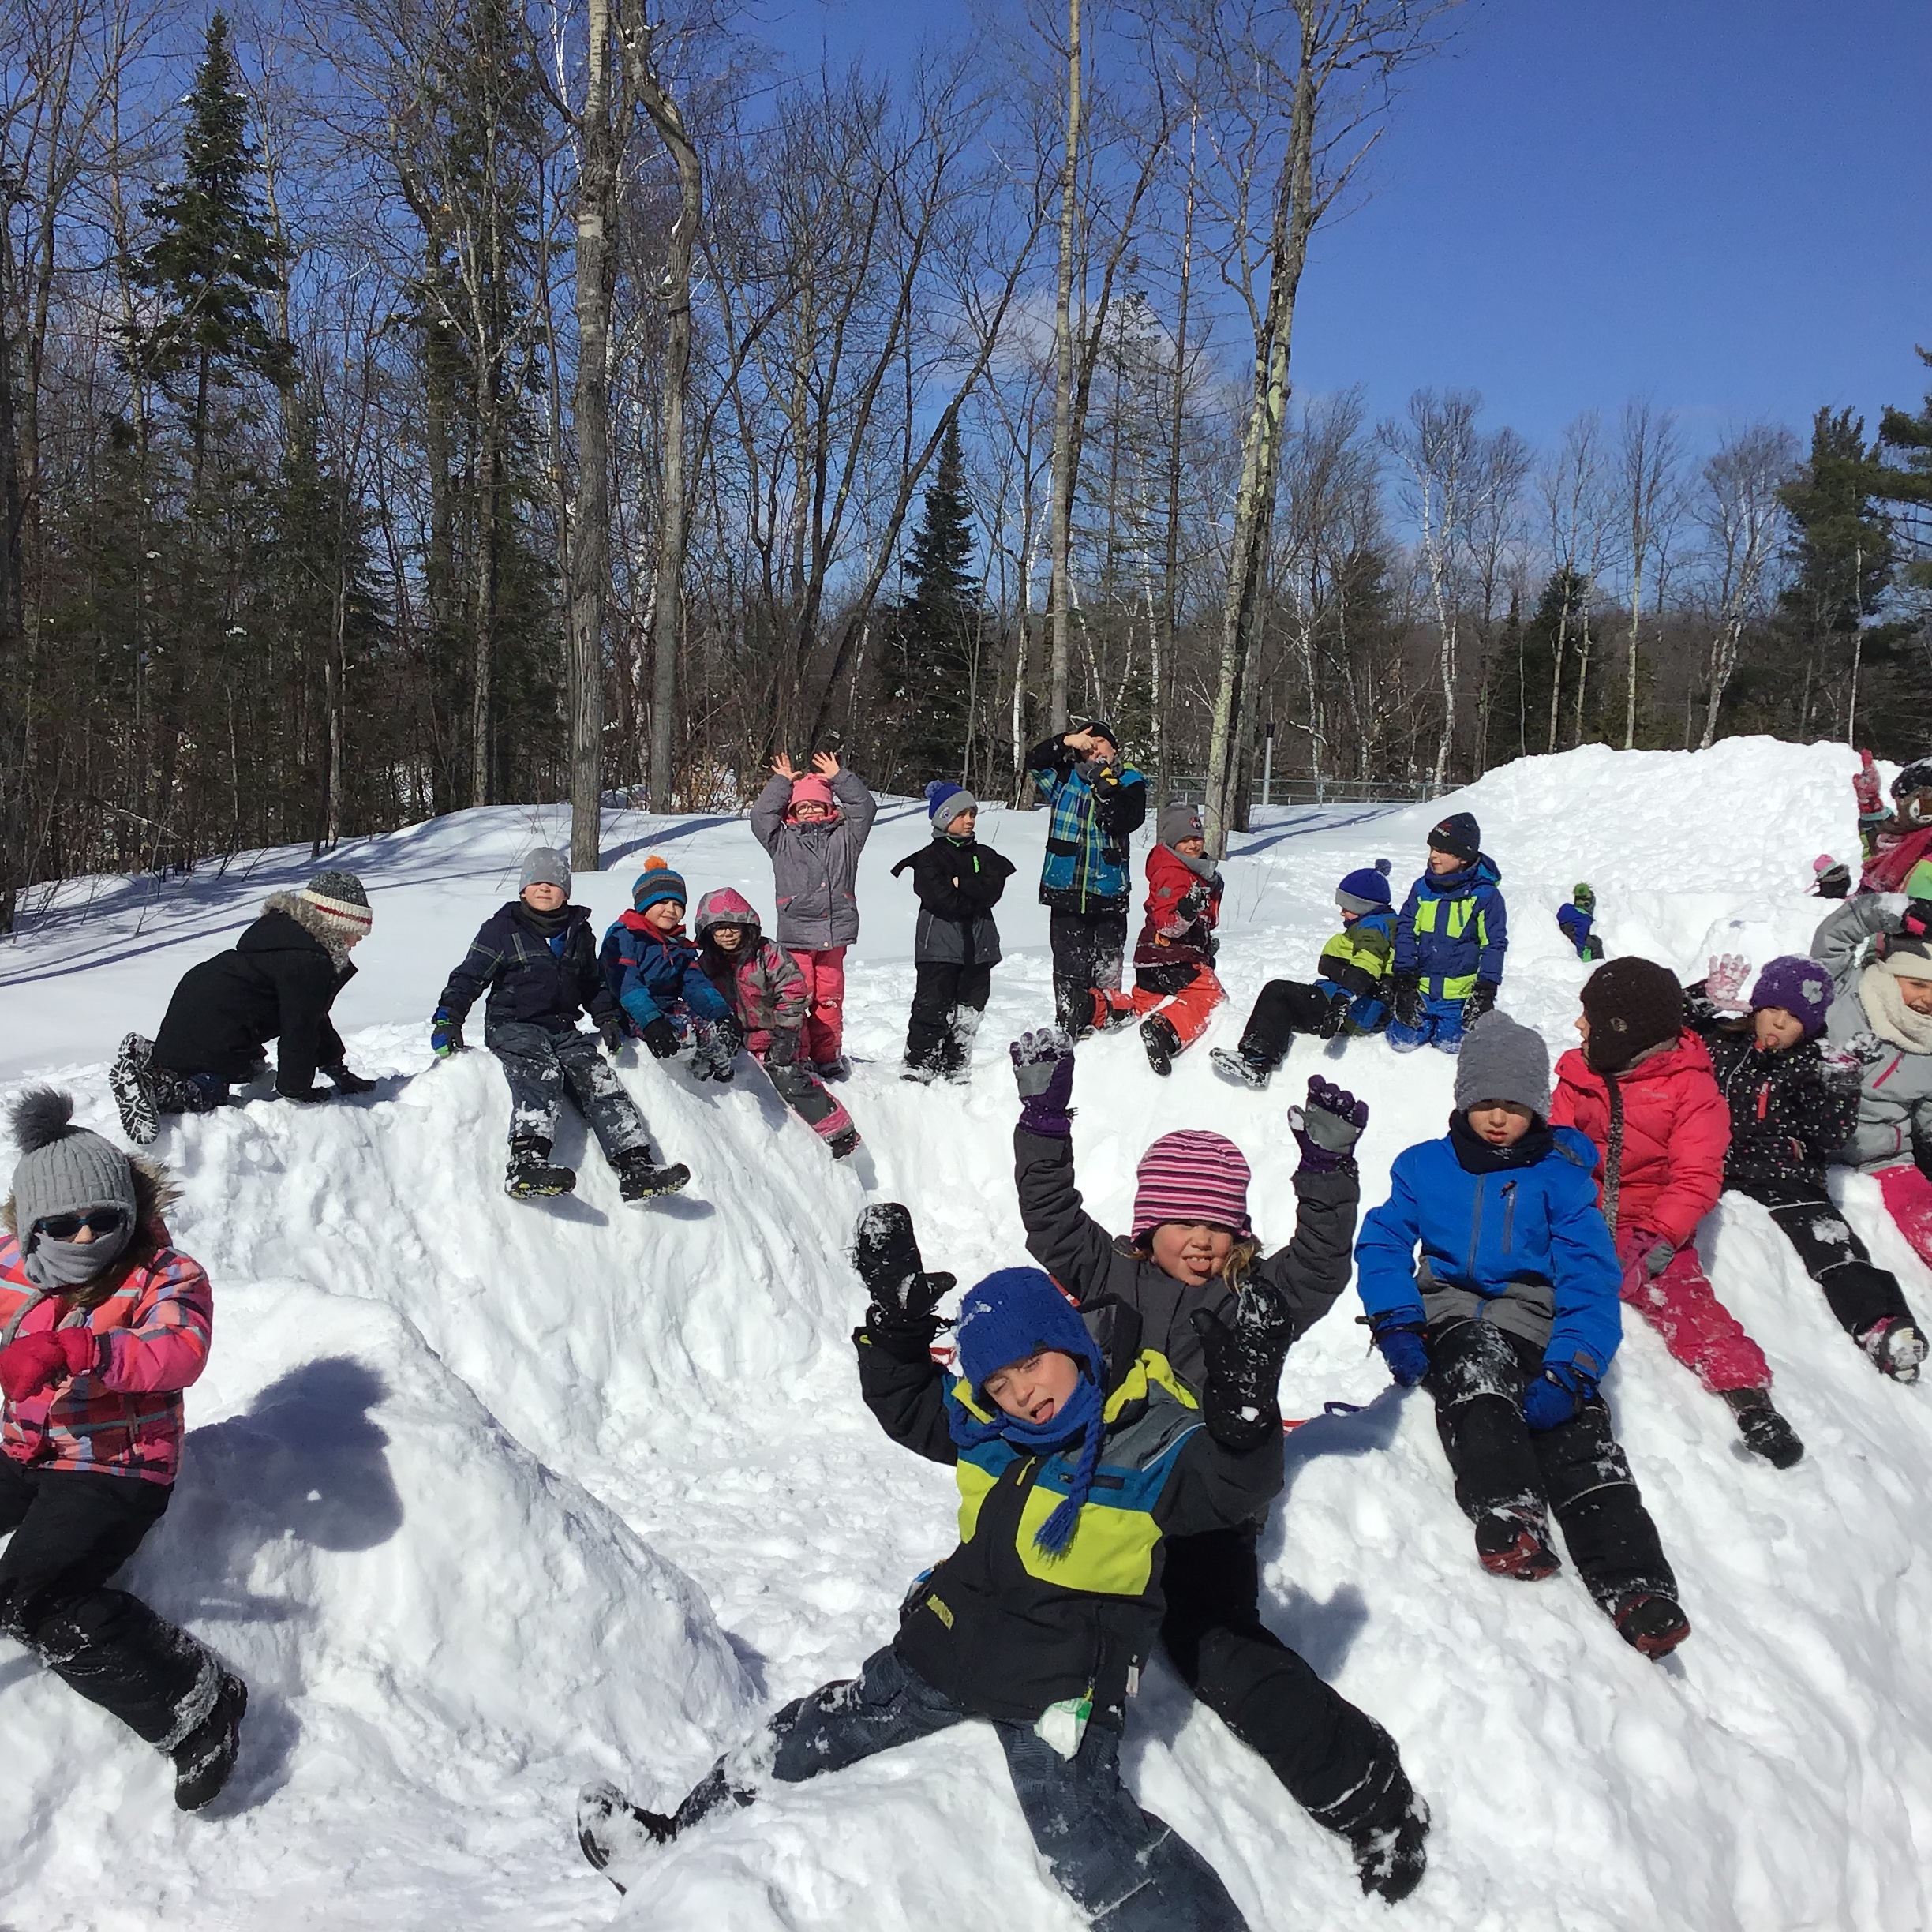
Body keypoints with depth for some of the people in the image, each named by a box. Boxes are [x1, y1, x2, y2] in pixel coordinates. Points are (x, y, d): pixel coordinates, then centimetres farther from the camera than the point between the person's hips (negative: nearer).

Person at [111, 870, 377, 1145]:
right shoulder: (309, 963, -18)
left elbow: (313, 1017, 23)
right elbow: (299, 1030, -15)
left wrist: (336, 1067, 25)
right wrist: (296, 1089, -4)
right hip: (209, 1026, -11)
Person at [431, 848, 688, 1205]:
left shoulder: (578, 932, 18)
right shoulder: (503, 927, 4)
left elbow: (593, 982, 30)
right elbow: (469, 976, 1)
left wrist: (607, 1019, 16)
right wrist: (447, 1019, -11)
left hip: (564, 1030, 5)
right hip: (513, 1026, -5)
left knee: (599, 1081, -17)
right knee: (541, 1073, -35)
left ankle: (637, 1168, -27)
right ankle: (526, 1164, -53)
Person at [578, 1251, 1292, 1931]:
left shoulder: (1152, 1435, -17)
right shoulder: (982, 1424, 0)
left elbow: (1234, 1486, -29)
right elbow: (904, 1404, 13)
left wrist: (1245, 1408, -47)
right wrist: (896, 1321, -3)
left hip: (1061, 1687, -6)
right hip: (949, 1645, 7)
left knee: (1083, 1836, -21)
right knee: (820, 1730, 15)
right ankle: (683, 1838, 31)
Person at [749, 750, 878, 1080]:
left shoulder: (844, 838, 15)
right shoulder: (783, 840, 12)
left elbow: (865, 807, 8)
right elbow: (761, 815, 0)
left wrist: (840, 779, 5)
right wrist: (782, 782, 5)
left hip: (835, 930, 2)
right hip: (795, 932, -2)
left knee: (830, 997, 7)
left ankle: (827, 1056, 16)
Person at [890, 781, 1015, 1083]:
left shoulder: (984, 856, 14)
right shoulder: (929, 858, -1)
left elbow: (993, 891, -4)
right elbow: (941, 898, -15)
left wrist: (962, 885, -14)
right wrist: (974, 897, -6)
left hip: (978, 945, 5)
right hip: (940, 943, -5)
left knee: (969, 1011, 9)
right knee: (932, 1009, -8)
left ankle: (956, 1069, 18)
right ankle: (919, 1067, -1)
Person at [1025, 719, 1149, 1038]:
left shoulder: (1130, 782, 7)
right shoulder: (1066, 777, 11)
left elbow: (1128, 821, -9)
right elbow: (1033, 763, -4)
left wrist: (1104, 785, -16)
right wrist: (1065, 742, -14)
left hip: (1109, 892, -1)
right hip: (1066, 890, 1)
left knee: (1108, 969, 3)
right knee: (1069, 968, 2)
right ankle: (1071, 1032, 8)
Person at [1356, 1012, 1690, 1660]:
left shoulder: (1561, 1175, 9)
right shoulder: (1424, 1165, 14)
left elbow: (1590, 1278, -1)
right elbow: (1382, 1243, 9)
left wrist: (1570, 1370, -17)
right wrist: (1397, 1326, -11)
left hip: (1533, 1321, 0)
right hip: (1453, 1314, 0)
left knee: (1579, 1426, -23)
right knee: (1477, 1364, -34)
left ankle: (1634, 1586, -36)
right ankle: (1507, 1512, -52)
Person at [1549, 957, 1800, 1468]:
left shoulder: (1691, 1086, -1)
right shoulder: (1580, 1074, 12)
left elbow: (1696, 1179, -7)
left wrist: (1656, 1240, -19)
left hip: (1648, 1227, -3)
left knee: (1684, 1299, -23)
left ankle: (1748, 1393, -27)